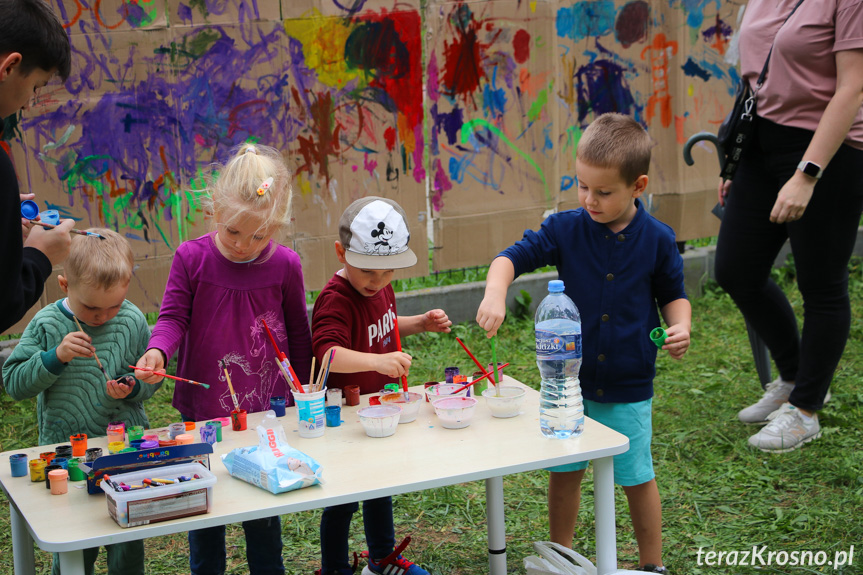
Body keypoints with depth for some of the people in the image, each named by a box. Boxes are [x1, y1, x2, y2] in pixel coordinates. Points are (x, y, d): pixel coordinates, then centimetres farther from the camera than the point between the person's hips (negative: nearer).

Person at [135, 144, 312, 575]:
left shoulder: (285, 265, -7)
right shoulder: (192, 258, -10)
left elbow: (297, 333, 4)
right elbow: (173, 316, -8)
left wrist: (304, 393, 10)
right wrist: (157, 350, -30)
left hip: (267, 409, 0)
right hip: (203, 407, 0)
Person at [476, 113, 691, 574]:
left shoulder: (657, 240, -7)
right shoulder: (565, 229, -7)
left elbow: (673, 294, 6)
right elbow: (513, 257, -12)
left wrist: (680, 328, -14)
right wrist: (495, 293, -31)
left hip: (629, 385, -1)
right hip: (569, 379, 2)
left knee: (637, 477, 9)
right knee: (564, 472, 12)